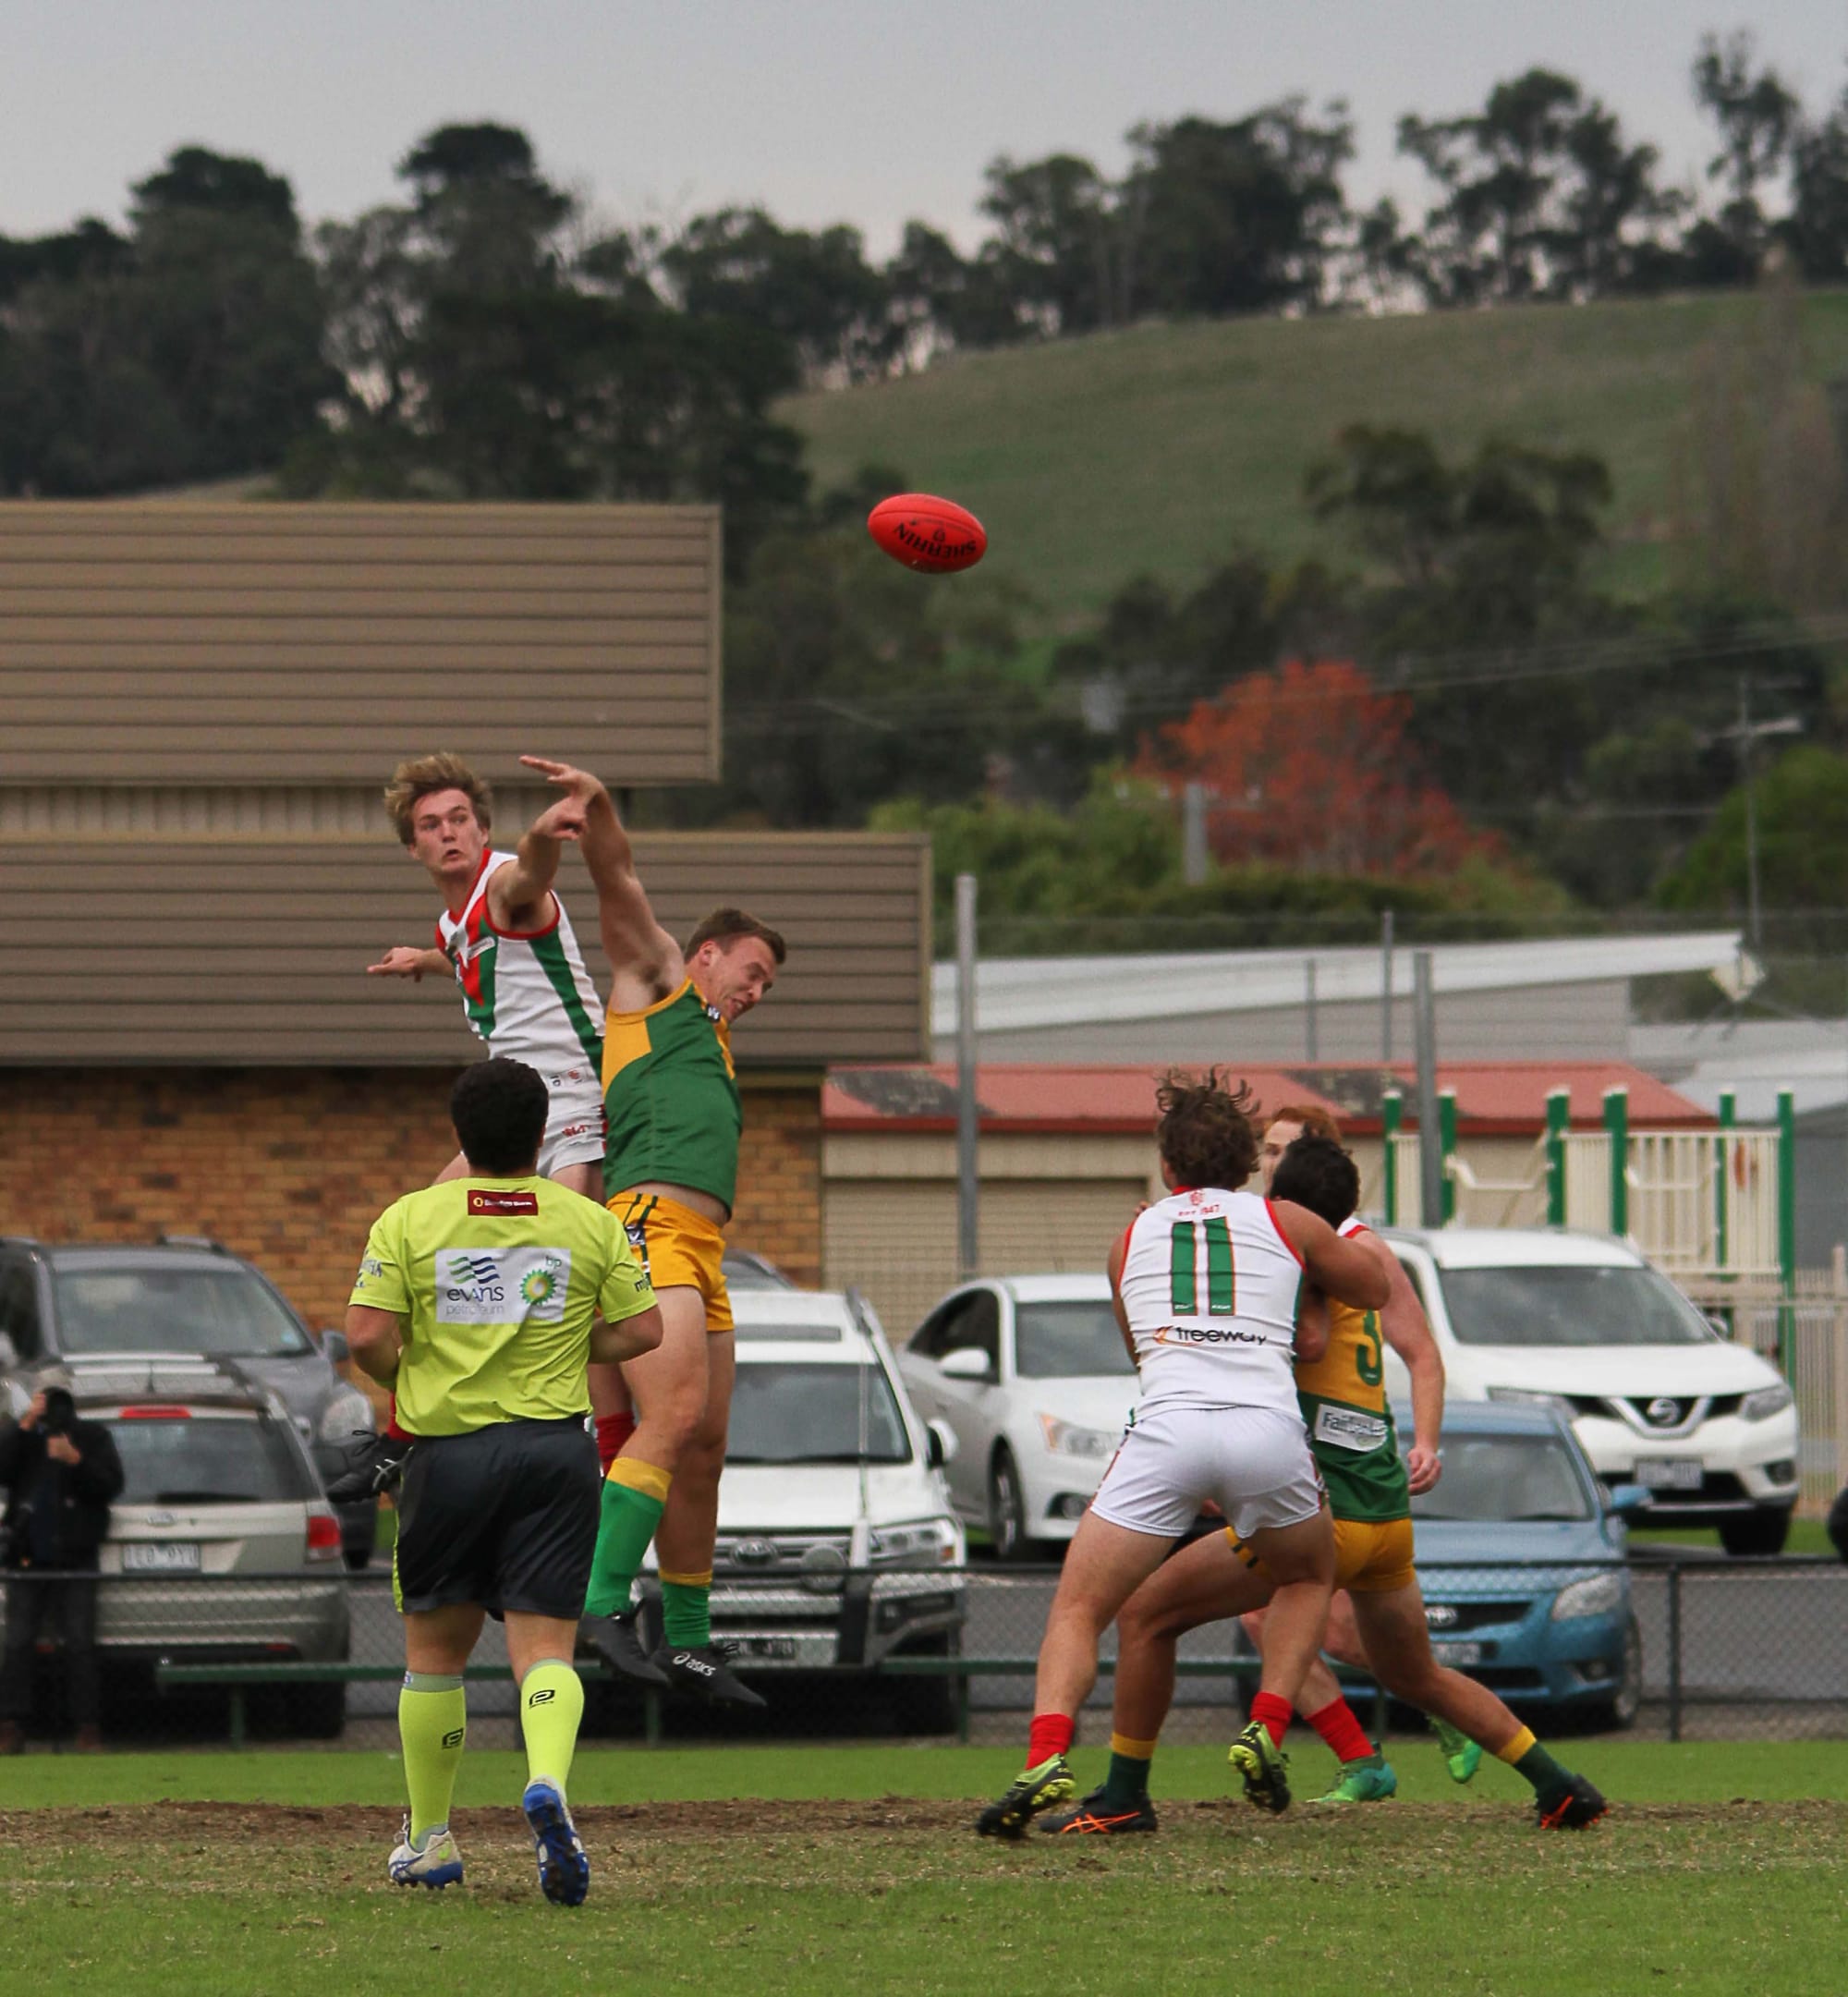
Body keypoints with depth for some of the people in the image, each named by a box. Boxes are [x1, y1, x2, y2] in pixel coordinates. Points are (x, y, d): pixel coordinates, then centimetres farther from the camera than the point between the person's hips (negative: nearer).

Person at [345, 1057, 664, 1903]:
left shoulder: (410, 1219, -2)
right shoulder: (589, 1223, 3)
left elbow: (367, 1336, -9)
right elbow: (641, 1330, 2)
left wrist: (405, 1381, 11)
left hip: (447, 1448, 0)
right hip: (555, 1447, 0)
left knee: (435, 1648, 15)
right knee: (544, 1646, -5)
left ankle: (429, 1837, 23)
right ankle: (548, 1780, -34)